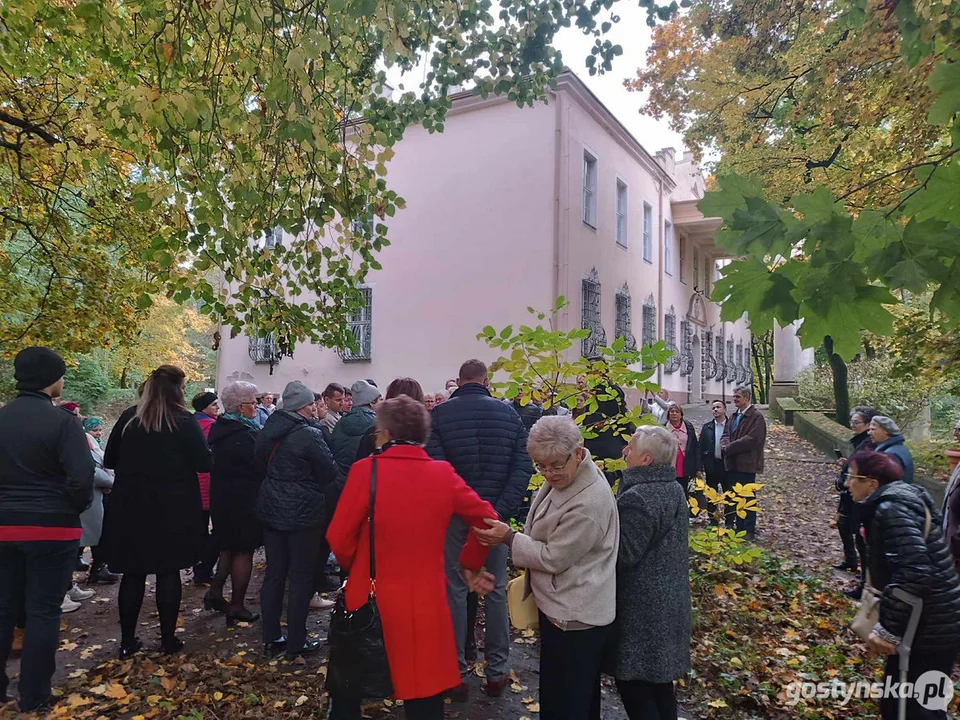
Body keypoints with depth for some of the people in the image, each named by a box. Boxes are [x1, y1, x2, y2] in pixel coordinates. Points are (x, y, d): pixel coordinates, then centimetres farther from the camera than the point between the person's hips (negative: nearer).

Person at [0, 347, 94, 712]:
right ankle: (34, 696, 15)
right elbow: (82, 478, -21)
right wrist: (73, 510, -2)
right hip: (51, 529, -5)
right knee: (43, 611, 6)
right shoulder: (62, 421, -15)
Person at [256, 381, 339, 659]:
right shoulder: (309, 435, -19)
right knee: (301, 578, 4)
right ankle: (295, 643, 12)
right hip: (303, 513, -7)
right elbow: (330, 472, -14)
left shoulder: (269, 431, 2)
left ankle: (271, 639, 23)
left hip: (271, 510, 7)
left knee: (274, 574, 14)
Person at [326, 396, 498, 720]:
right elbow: (486, 518, 0)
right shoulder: (444, 474, -5)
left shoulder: (365, 469, -13)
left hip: (369, 598, -1)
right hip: (425, 602, 2)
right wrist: (470, 564, 12)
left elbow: (339, 537, -11)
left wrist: (354, 566, 9)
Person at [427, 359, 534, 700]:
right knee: (497, 590, 13)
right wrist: (502, 508, -9)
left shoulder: (440, 414, -6)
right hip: (495, 513, 2)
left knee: (455, 590, 10)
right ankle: (496, 672, 22)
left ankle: (457, 673, 18)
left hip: (455, 514, -1)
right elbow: (523, 465, -8)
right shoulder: (507, 412, -1)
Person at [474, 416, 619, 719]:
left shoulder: (589, 504, -31)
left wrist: (509, 538, -16)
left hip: (574, 617, -9)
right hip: (561, 606, 9)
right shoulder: (562, 477, -1)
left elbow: (553, 558, -23)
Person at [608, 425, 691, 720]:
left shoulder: (638, 498, -24)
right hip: (668, 601, 9)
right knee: (659, 678, 20)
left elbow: (624, 553, -22)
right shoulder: (673, 490, 6)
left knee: (632, 681, 3)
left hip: (642, 606, -9)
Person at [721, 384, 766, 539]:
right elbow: (726, 434, 16)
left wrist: (730, 448, -15)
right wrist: (725, 445, -7)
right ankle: (739, 528, 24)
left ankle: (749, 531, 8)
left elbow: (751, 439, -20)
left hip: (747, 464, -8)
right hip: (733, 463, 8)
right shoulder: (735, 415, 17)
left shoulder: (756, 416, -11)